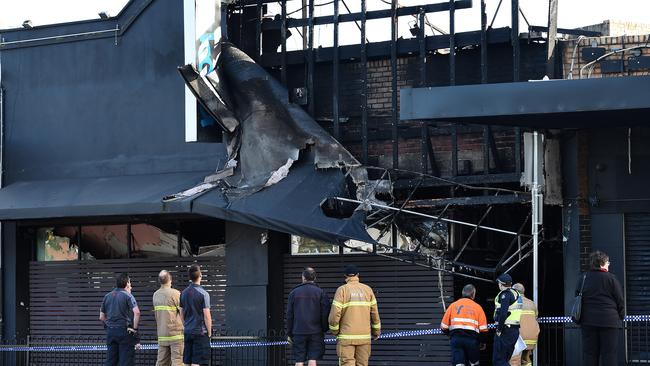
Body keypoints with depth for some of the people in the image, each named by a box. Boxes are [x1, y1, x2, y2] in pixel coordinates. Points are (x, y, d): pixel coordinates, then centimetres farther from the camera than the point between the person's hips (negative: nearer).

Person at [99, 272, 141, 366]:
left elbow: (102, 317, 15)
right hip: (125, 331, -5)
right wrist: (135, 328, -10)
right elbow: (136, 312, -19)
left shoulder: (107, 296, 12)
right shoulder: (127, 296, -5)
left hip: (110, 331, 5)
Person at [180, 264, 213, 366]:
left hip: (187, 332, 5)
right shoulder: (203, 294, -11)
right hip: (200, 332, -5)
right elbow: (206, 316, -12)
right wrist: (209, 332, -2)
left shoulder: (183, 293, 6)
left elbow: (181, 314, 11)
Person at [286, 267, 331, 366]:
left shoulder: (294, 293, 5)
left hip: (298, 332, 1)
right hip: (316, 332, -1)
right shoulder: (320, 292, 0)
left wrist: (289, 333, 11)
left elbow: (289, 315, 6)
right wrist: (324, 329, 8)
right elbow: (325, 313, -3)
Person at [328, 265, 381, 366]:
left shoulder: (342, 290, -4)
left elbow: (335, 314, -9)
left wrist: (334, 331, 7)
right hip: (364, 336, 3)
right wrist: (376, 331, 20)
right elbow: (374, 313, 8)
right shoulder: (367, 289, 6)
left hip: (346, 337, -3)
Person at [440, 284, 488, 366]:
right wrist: (482, 342, 18)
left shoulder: (453, 305, 13)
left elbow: (444, 326, 10)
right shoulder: (477, 307, 8)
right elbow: (483, 328, 2)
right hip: (472, 338, -1)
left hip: (455, 338, 1)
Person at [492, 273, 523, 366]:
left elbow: (503, 313, -23)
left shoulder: (505, 294, -11)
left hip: (506, 330, -9)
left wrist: (499, 329, -16)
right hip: (515, 330, 9)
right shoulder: (517, 294, 18)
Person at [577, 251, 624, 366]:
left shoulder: (582, 279, 6)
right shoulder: (611, 278, -6)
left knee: (589, 353, 6)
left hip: (588, 321, 4)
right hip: (609, 321, -4)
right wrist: (620, 318, 11)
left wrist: (580, 318, 16)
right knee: (609, 353, -2)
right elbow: (620, 301, -2)